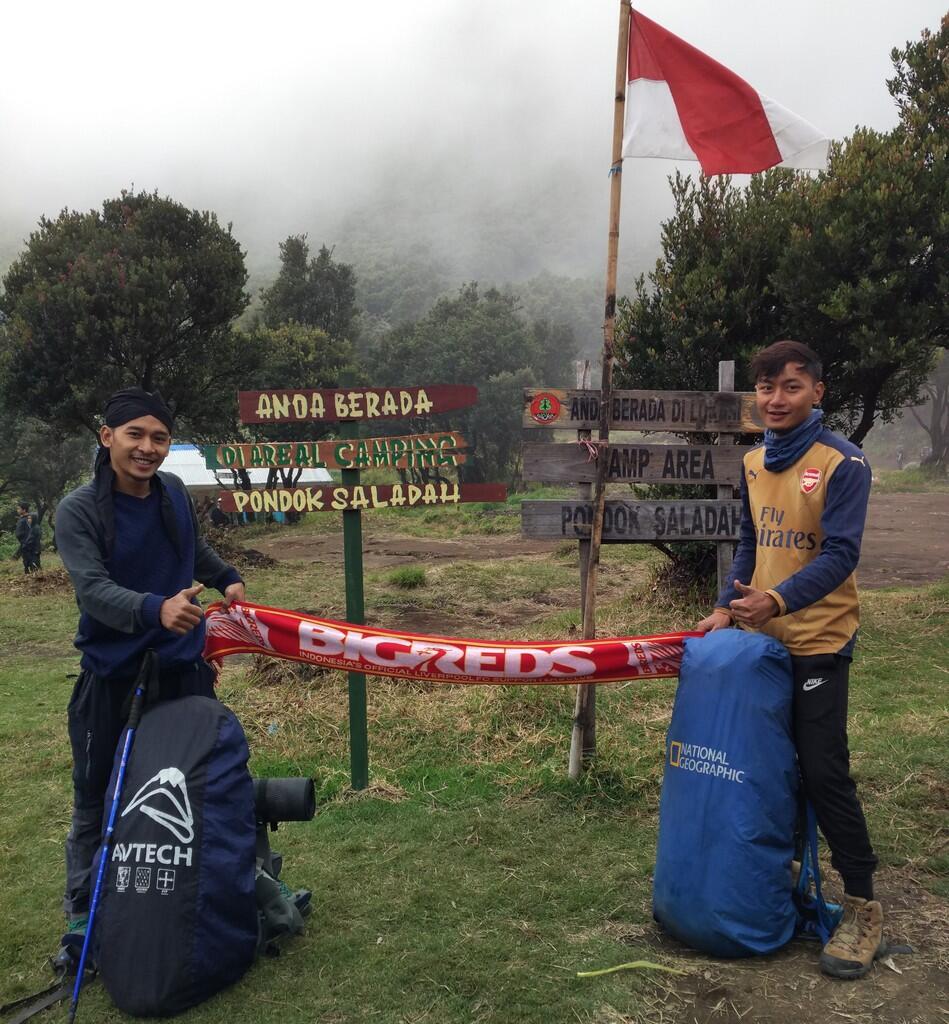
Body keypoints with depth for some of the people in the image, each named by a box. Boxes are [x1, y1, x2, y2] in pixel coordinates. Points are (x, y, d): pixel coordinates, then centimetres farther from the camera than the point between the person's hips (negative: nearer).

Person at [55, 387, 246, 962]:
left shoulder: (175, 493, 1)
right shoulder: (78, 510, -13)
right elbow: (93, 587, -28)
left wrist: (227, 577, 8)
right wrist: (157, 609, -44)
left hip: (184, 665, 4)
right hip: (113, 676, -4)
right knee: (98, 801, 7)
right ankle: (82, 917, 26)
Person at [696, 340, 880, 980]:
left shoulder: (843, 464, -12)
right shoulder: (754, 463, 7)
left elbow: (840, 555, -19)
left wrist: (777, 600, -33)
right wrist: (727, 609, 3)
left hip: (819, 642, -6)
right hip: (760, 638, 6)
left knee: (824, 771, -3)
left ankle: (864, 908, 14)